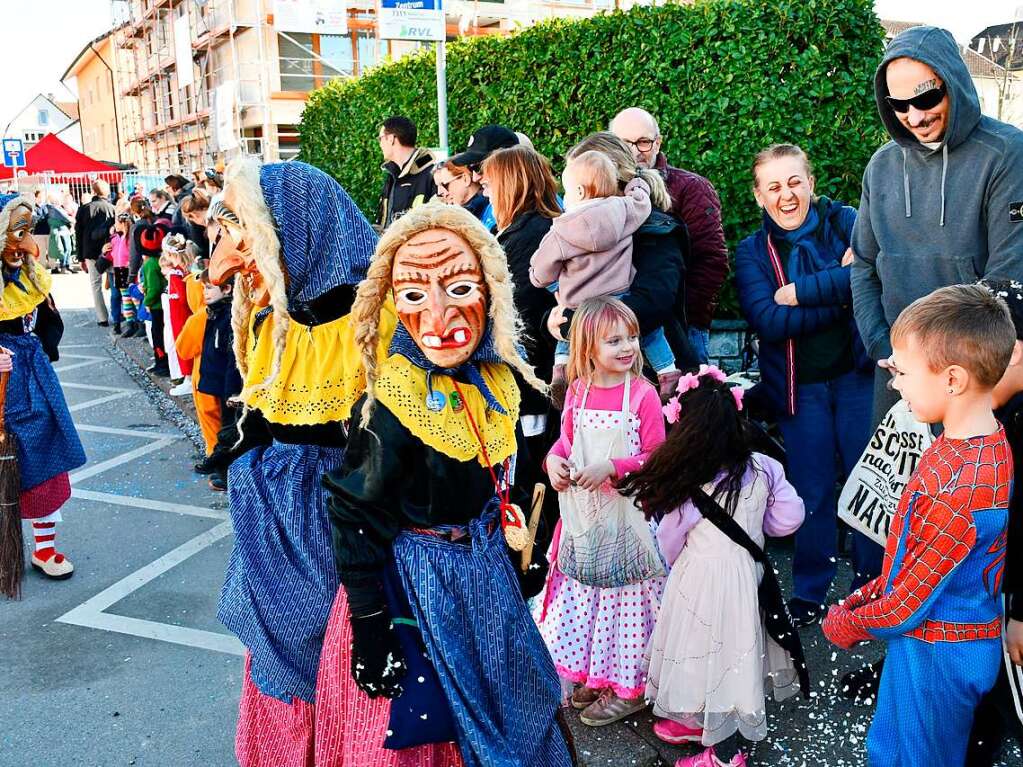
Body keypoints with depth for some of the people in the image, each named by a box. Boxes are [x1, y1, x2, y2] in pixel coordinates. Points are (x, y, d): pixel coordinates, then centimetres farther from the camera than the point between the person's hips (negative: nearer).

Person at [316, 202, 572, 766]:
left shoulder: (498, 380, -7)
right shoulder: (390, 408, -26)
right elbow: (356, 519, -20)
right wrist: (369, 629, -19)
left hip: (487, 568, 7)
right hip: (415, 581, -6)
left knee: (500, 704, 25)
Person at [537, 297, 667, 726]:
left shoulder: (643, 394, -14)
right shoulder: (577, 391, 1)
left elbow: (655, 457, -12)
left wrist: (611, 469, -24)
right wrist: (554, 460, -8)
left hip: (626, 515, -5)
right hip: (583, 514, 5)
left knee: (624, 593, 5)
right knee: (583, 593, 16)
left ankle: (629, 686, 22)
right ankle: (592, 672, 36)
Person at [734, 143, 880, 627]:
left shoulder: (845, 222, -1)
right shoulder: (752, 252, 2)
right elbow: (768, 320, -13)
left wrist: (799, 291, -19)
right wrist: (840, 289, -17)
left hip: (858, 375, 0)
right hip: (799, 388, 1)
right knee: (811, 491, 9)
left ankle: (873, 586, 27)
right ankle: (810, 593, 26)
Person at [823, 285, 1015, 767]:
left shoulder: (958, 488, -33)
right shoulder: (988, 443, -3)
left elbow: (911, 601, -22)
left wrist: (850, 623, -6)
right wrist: (870, 594, 8)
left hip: (933, 649, -8)